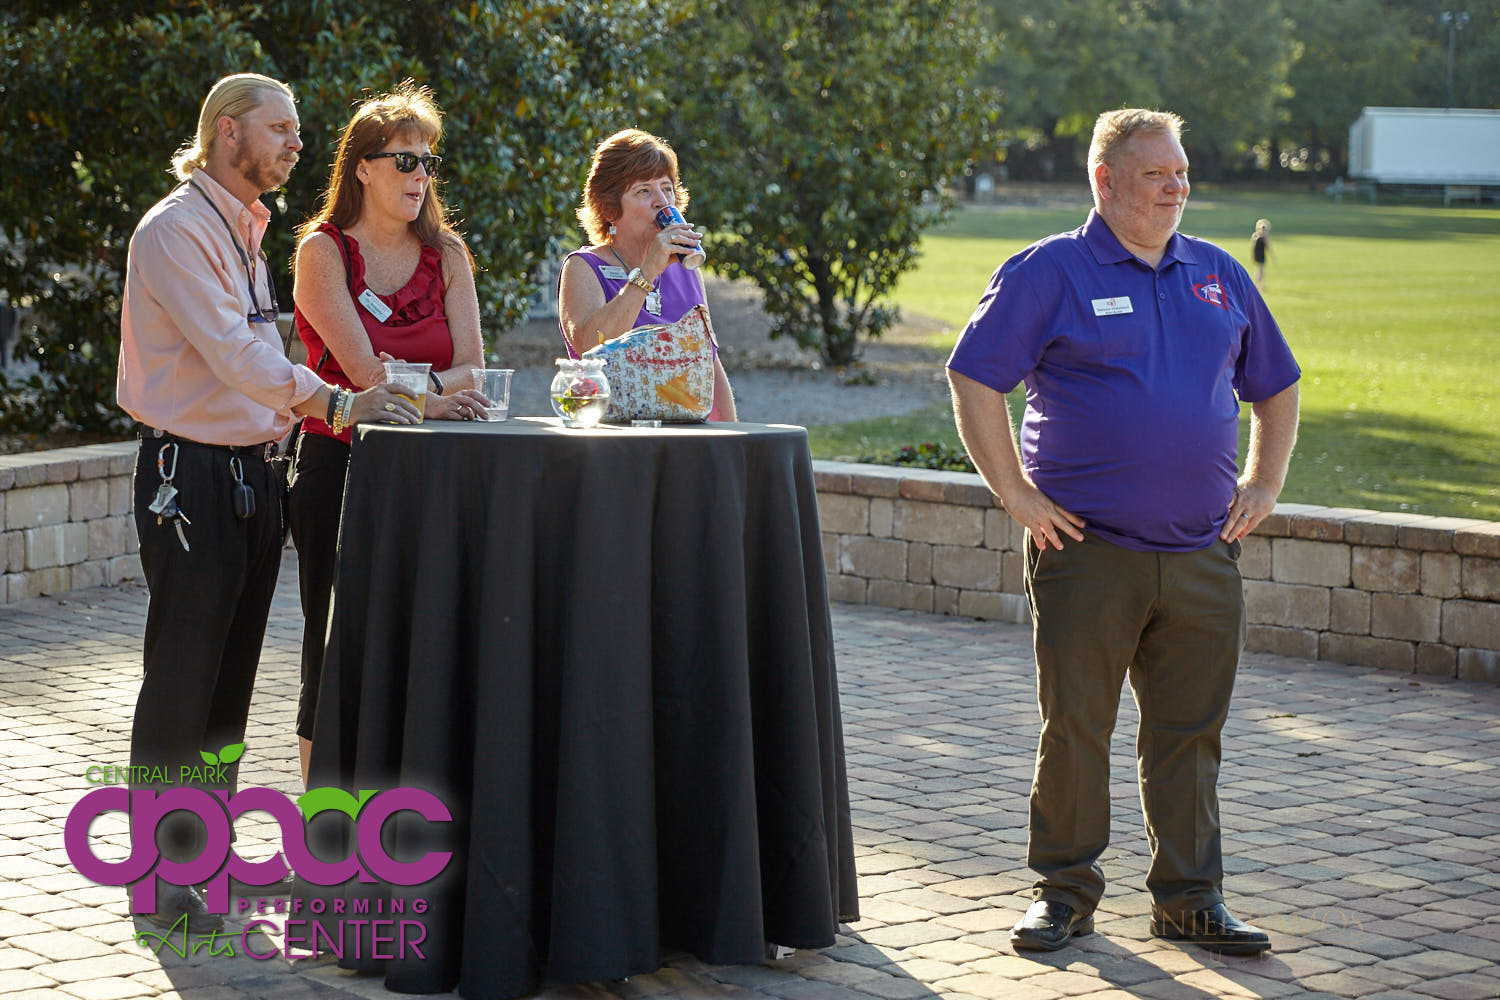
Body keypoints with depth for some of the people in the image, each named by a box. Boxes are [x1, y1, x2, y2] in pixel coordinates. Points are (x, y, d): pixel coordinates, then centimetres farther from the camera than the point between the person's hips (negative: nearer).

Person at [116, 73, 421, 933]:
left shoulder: (246, 232, 18)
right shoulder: (177, 231, -12)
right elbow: (231, 353, -25)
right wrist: (338, 402, -33)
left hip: (254, 468, 9)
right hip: (192, 473, -9)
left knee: (231, 678, 13)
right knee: (182, 678, -5)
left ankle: (209, 853, 22)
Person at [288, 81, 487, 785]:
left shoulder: (445, 253, 10)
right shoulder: (322, 251, -3)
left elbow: (470, 369, 0)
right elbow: (361, 366, -13)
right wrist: (429, 397, -28)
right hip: (340, 465, -4)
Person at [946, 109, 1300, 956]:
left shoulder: (1219, 276, 13)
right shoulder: (1049, 274, -3)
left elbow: (1275, 386, 24)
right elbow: (975, 381, -6)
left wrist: (1264, 485, 13)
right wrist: (1018, 494, -9)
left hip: (1202, 555, 4)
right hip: (1088, 550, -4)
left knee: (1191, 732, 7)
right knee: (1076, 726, 2)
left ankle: (1191, 898, 17)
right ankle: (1065, 892, 14)